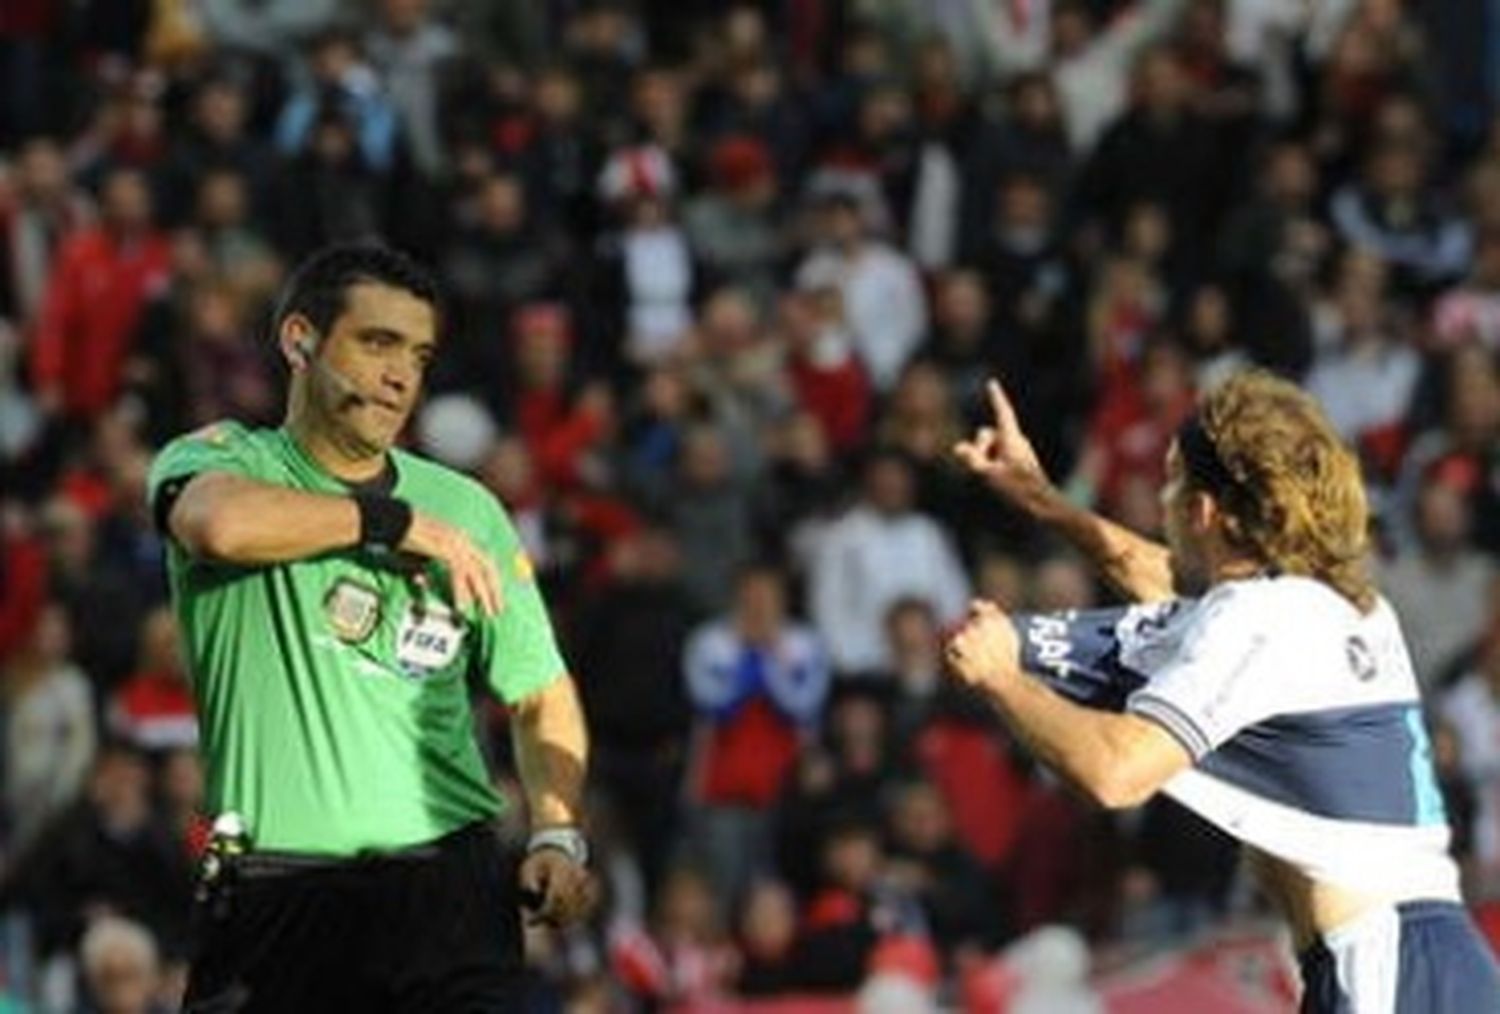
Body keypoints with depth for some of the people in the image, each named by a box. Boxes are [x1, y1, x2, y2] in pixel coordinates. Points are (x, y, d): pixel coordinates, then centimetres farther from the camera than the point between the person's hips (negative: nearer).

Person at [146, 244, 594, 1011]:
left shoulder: (466, 509, 14)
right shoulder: (220, 458, 5)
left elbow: (539, 695, 18)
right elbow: (222, 522, -21)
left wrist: (556, 834, 0)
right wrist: (399, 524, -11)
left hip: (447, 888, 2)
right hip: (273, 902, -2)